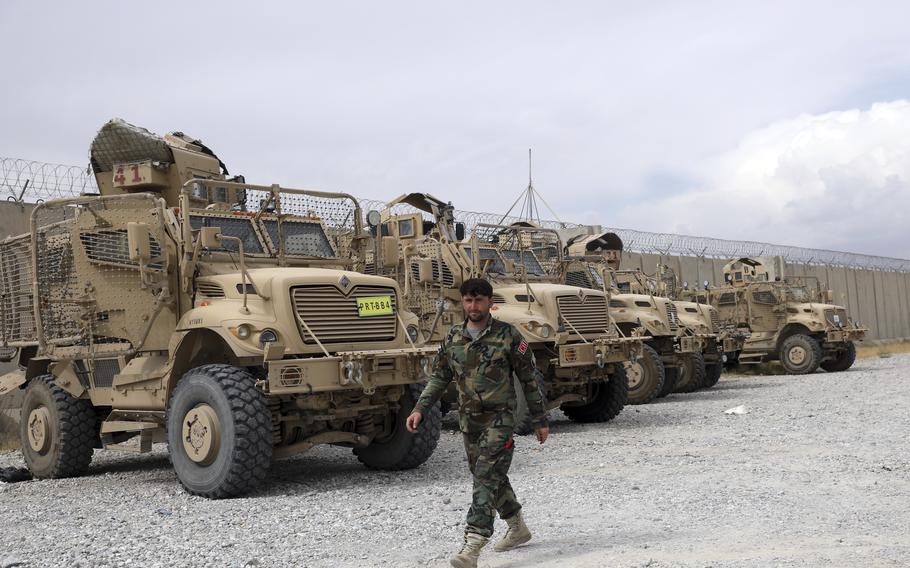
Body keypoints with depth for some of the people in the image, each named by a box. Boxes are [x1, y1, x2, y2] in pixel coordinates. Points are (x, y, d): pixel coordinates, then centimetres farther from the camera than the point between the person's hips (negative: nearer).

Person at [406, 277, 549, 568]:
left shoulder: (508, 336, -9)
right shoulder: (453, 337, 4)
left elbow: (530, 380, -3)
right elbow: (439, 377, 12)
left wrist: (540, 420, -1)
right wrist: (419, 409, 1)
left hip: (499, 418, -6)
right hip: (468, 419, 6)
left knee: (486, 477, -15)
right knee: (490, 476, 16)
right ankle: (517, 528, 36)